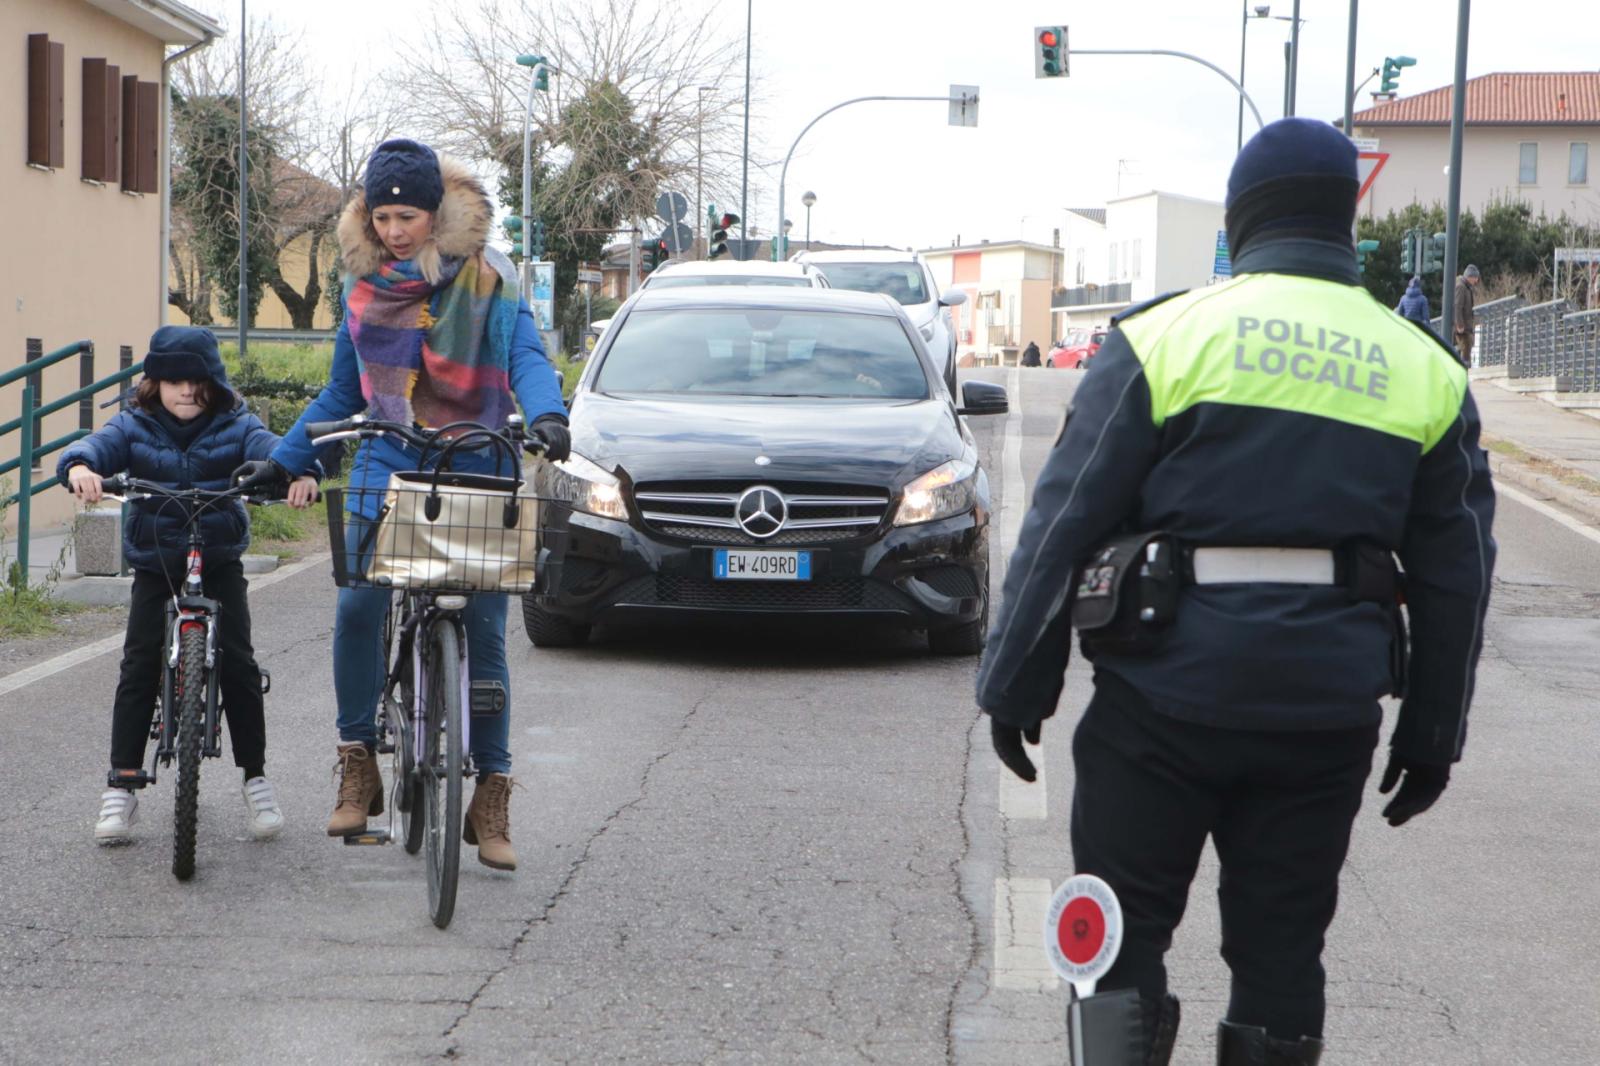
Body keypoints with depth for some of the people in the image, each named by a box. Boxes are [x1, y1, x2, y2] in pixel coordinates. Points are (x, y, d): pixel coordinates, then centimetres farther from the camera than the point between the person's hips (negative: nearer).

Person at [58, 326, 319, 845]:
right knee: (139, 665, -8)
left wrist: (301, 472, -44)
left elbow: (270, 449, -21)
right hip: (154, 563, 1)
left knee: (238, 661, -9)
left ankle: (256, 776, 6)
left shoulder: (234, 426, -3)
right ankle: (122, 783, -1)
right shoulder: (134, 428, -1)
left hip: (220, 562, 0)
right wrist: (80, 467, -43)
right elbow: (97, 445, -18)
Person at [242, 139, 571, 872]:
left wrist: (547, 416, -30)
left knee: (484, 629, -4)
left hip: (475, 477, -2)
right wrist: (281, 461, 13)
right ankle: (358, 764, 3)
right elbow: (342, 393, 19)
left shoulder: (486, 281, 0)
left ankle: (491, 794, 5)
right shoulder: (364, 288, 10)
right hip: (386, 470, 3)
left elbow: (526, 358, -9)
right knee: (356, 607, -14)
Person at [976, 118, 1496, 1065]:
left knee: (1121, 934, 7)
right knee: (1282, 946, 12)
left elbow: (1063, 526, -4)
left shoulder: (1165, 336, -2)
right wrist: (1433, 731, 20)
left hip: (1169, 690, -3)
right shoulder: (1426, 371, 9)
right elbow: (1456, 572, 13)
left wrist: (1017, 686, 3)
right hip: (1328, 708, 3)